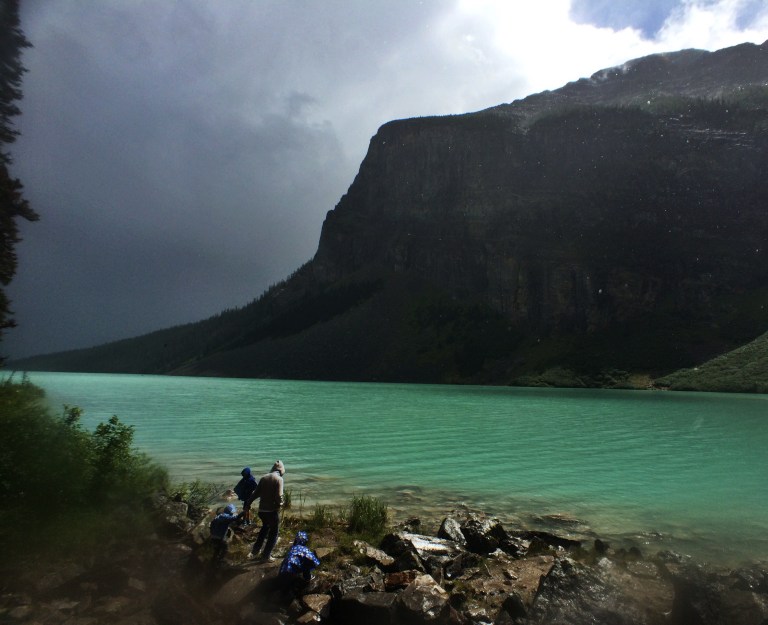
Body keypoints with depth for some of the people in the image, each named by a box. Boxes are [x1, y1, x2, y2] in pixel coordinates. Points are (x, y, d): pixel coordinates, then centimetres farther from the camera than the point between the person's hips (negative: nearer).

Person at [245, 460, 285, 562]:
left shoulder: (263, 478, 3)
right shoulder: (279, 479, -13)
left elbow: (256, 493, 5)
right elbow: (279, 496, -20)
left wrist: (248, 503, 18)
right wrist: (280, 503, 1)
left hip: (262, 510, 6)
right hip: (273, 510, -6)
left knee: (265, 527, 29)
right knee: (273, 533, 13)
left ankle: (255, 551, 29)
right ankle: (266, 556, 15)